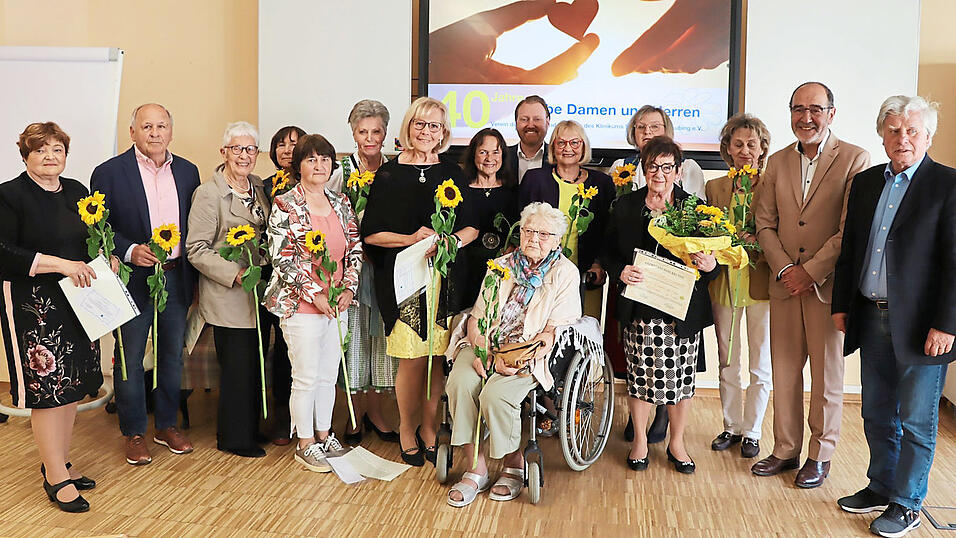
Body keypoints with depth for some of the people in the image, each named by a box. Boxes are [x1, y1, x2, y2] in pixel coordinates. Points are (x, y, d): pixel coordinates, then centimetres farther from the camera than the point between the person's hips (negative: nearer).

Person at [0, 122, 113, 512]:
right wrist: (59, 264, -21)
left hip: (76, 301, 7)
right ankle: (56, 477, 6)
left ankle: (58, 461, 26)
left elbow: (92, 238, 22)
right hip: (33, 304, -6)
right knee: (47, 387, -4)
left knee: (71, 386, 11)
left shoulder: (76, 191, 12)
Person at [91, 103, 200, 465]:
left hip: (176, 278, 4)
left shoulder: (188, 172, 6)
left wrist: (195, 276, 4)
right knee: (130, 360, 7)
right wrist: (130, 252, -22)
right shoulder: (109, 173, -5)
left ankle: (166, 425, 30)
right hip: (133, 281, -3)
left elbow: (196, 226, 9)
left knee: (173, 356, 14)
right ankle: (134, 433, 22)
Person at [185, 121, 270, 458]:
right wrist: (235, 274, -20)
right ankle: (235, 439, 16)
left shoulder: (259, 187, 12)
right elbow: (196, 249, -13)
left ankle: (251, 429, 27)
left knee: (255, 365, 12)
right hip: (228, 296, -6)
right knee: (237, 367, 0)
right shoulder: (209, 193, -10)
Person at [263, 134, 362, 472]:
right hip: (301, 305, -5)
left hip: (338, 304, 5)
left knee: (329, 374, 15)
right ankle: (305, 444, 18)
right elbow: (282, 258, -12)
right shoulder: (285, 206, -8)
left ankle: (324, 434, 30)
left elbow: (356, 248, 10)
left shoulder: (341, 203, 9)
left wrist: (349, 288, -3)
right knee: (306, 377, 3)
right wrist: (315, 294, -15)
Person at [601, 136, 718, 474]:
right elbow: (608, 252, 9)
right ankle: (639, 440, 26)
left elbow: (712, 260, 4)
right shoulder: (626, 206, 4)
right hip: (639, 309, 0)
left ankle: (677, 443, 28)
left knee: (681, 378, 8)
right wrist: (620, 272, -11)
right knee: (640, 374, 6)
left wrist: (709, 266, -18)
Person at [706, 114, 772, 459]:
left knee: (761, 365, 6)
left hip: (761, 284, -3)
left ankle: (751, 431, 21)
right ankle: (731, 426, 28)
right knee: (726, 363, 13)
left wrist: (758, 243, -21)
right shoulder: (714, 187, 7)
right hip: (724, 283, 3)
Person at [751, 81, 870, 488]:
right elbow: (765, 223, 8)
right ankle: (786, 450, 26)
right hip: (785, 285, 4)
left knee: (827, 376, 7)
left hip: (828, 285, -4)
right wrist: (784, 268, -6)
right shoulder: (777, 162, 10)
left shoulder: (855, 160, -5)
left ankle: (820, 456, 22)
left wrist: (811, 271, -15)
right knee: (784, 372, 11)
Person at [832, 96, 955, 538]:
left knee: (916, 421, 7)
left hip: (920, 325, -5)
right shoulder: (865, 182, 9)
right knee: (876, 414, 17)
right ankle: (881, 487, 34)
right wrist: (841, 304, 11)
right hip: (871, 318, 6)